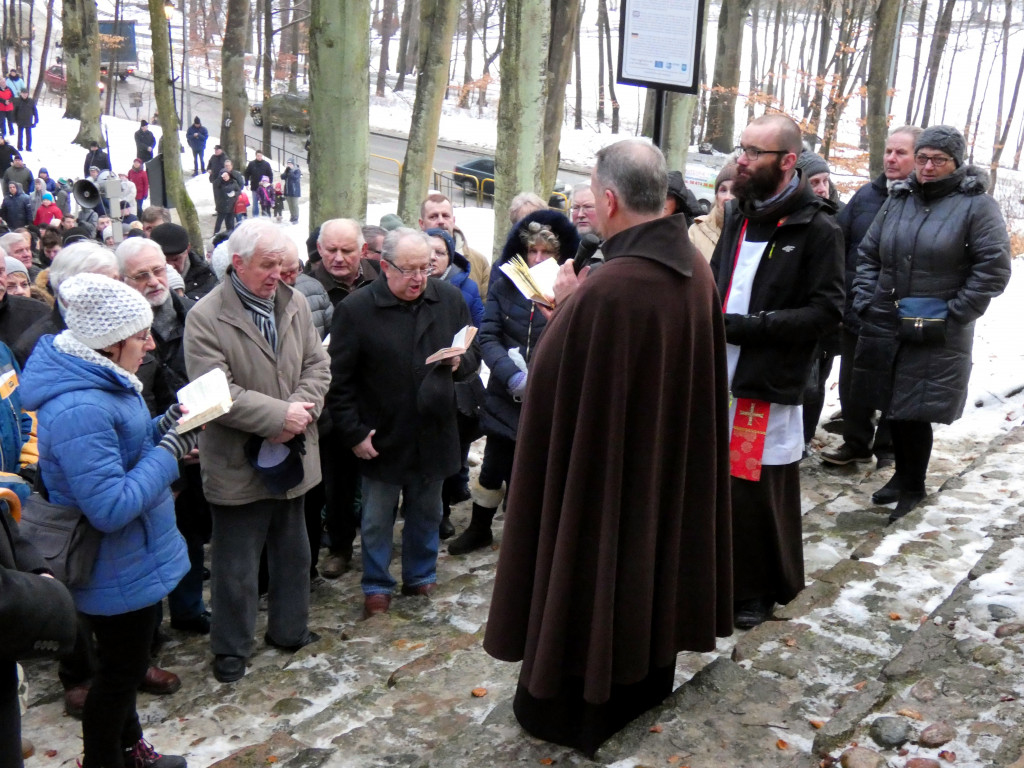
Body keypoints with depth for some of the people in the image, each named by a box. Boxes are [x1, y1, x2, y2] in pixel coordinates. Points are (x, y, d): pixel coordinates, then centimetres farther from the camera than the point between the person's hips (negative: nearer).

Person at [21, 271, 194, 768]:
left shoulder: (97, 380, 0)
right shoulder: (80, 409, -32)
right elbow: (111, 507, -31)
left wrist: (164, 427, -4)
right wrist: (170, 450, -25)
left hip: (130, 560, 10)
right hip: (120, 571, -10)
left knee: (127, 662, 26)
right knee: (120, 669, 10)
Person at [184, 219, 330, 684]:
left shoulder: (295, 305, 2)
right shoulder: (206, 318, -15)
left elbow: (317, 366, 4)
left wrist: (302, 410, -15)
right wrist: (281, 415, -23)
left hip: (292, 457, 6)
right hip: (238, 465, -5)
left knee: (294, 554, 21)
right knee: (236, 567, 8)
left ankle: (289, 629, 40)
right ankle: (231, 649, 27)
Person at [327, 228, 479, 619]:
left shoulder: (450, 300, -1)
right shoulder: (355, 309, -11)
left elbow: (474, 354, 10)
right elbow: (338, 380, -8)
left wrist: (461, 361, -14)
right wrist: (353, 434, -11)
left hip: (433, 435, 3)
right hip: (381, 437, -3)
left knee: (426, 515, 18)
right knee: (377, 521, 11)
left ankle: (422, 578, 36)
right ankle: (376, 587, 28)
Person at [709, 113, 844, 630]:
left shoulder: (817, 229, -8)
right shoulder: (738, 215, 13)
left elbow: (826, 311, -12)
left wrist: (752, 325, -19)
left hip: (770, 386, -6)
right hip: (720, 377, 6)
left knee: (759, 495, 2)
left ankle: (760, 589, 22)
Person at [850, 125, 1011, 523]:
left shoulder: (977, 205, -5)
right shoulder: (898, 199, 9)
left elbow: (993, 269, -8)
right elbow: (868, 255, 14)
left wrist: (953, 316, -11)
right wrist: (865, 304, 4)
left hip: (937, 337, -5)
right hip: (884, 326, 5)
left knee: (915, 411, -2)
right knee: (894, 407, 12)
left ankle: (912, 487, 16)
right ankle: (903, 476, 30)